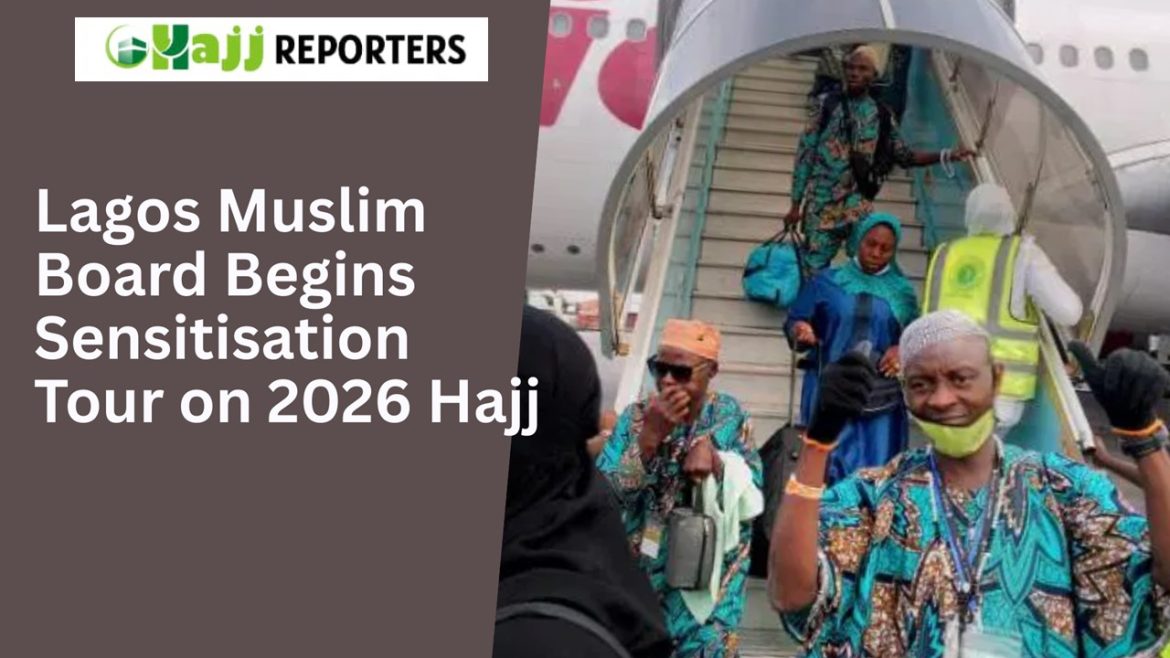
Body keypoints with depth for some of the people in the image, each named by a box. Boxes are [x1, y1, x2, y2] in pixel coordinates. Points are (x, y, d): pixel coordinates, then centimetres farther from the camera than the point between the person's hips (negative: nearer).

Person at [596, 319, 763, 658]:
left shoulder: (730, 415, -5)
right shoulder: (636, 416, -8)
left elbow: (755, 495, -7)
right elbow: (602, 496, -17)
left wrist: (714, 458, -24)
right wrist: (650, 435, -26)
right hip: (646, 570, 0)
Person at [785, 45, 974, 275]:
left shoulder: (881, 115, 6)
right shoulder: (828, 105, 0)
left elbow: (904, 156, 16)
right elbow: (805, 153, 0)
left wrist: (945, 155, 4)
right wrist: (796, 204, -3)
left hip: (857, 206, 2)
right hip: (821, 205, -2)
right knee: (813, 270, -1)